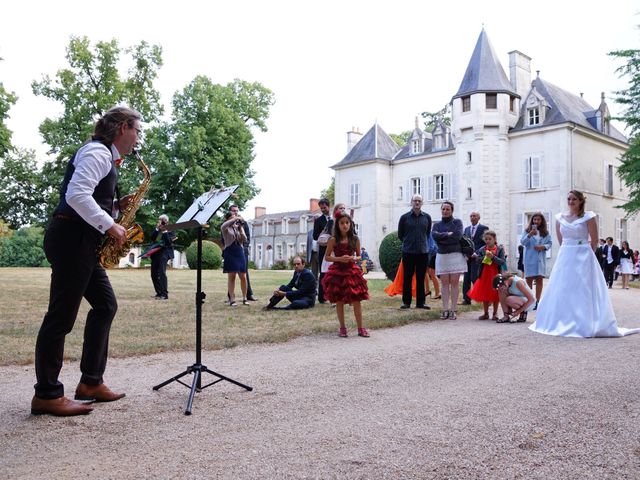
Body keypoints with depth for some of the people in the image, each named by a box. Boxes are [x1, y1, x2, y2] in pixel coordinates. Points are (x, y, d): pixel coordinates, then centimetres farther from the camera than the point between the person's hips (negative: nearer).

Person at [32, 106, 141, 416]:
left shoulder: (105, 157, 23)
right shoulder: (97, 152, -9)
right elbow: (76, 195, -24)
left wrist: (115, 207, 10)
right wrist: (110, 225, -19)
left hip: (82, 242, 11)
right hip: (71, 239, -11)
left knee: (105, 304, 12)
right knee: (62, 315, -6)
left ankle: (90, 383, 17)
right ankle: (46, 395, 3)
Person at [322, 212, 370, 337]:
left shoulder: (355, 239, 2)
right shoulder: (333, 240, -3)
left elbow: (359, 256, 11)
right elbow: (327, 257, 0)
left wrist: (354, 259, -12)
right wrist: (339, 259, -16)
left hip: (352, 271, 1)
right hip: (337, 272, -1)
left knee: (356, 300, 0)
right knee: (339, 301, 5)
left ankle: (360, 328, 8)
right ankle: (342, 327, 17)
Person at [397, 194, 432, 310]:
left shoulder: (427, 217, 5)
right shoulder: (405, 217, -1)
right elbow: (400, 234, 8)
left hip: (423, 252, 2)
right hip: (408, 252, -2)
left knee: (421, 278, 6)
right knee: (407, 278, 3)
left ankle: (421, 302, 13)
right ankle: (406, 302, 11)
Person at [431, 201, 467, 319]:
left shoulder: (457, 222, 6)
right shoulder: (437, 224, 14)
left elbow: (458, 236, -11)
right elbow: (434, 235, -6)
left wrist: (442, 238, -6)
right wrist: (448, 234, -11)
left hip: (455, 255, -2)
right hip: (442, 256, 2)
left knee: (454, 282, -3)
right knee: (444, 283, 2)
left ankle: (454, 310, 0)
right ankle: (445, 309, 4)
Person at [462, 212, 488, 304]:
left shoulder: (484, 228, 2)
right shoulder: (466, 229, 19)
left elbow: (486, 243, -4)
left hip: (477, 257, -5)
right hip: (467, 257, 5)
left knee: (475, 278, -12)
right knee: (466, 279, 3)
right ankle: (466, 299, 8)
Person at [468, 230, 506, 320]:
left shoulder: (500, 249, -2)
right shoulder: (482, 250, 3)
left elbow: (502, 262, -11)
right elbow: (477, 260, -7)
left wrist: (493, 257, -22)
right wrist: (486, 257, -21)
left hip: (495, 275, -2)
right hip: (484, 275, 2)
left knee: (495, 295, 5)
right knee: (484, 295, 8)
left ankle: (495, 313, 17)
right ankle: (486, 313, 20)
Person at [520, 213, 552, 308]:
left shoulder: (545, 232, 8)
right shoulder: (527, 231, 3)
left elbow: (549, 243, 8)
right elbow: (523, 242, -5)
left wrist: (543, 247, -12)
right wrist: (530, 235, -21)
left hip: (540, 258, 2)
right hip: (530, 258, -2)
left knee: (539, 279, 3)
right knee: (529, 279, 0)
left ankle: (537, 301, 9)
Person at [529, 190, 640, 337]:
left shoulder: (588, 217, -6)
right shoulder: (560, 217, 6)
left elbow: (595, 240, -2)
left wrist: (584, 254, 4)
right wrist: (568, 252, 11)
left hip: (583, 258, -4)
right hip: (565, 257, 4)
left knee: (582, 291, -4)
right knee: (562, 291, 5)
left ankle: (584, 324, 2)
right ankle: (563, 323, 15)